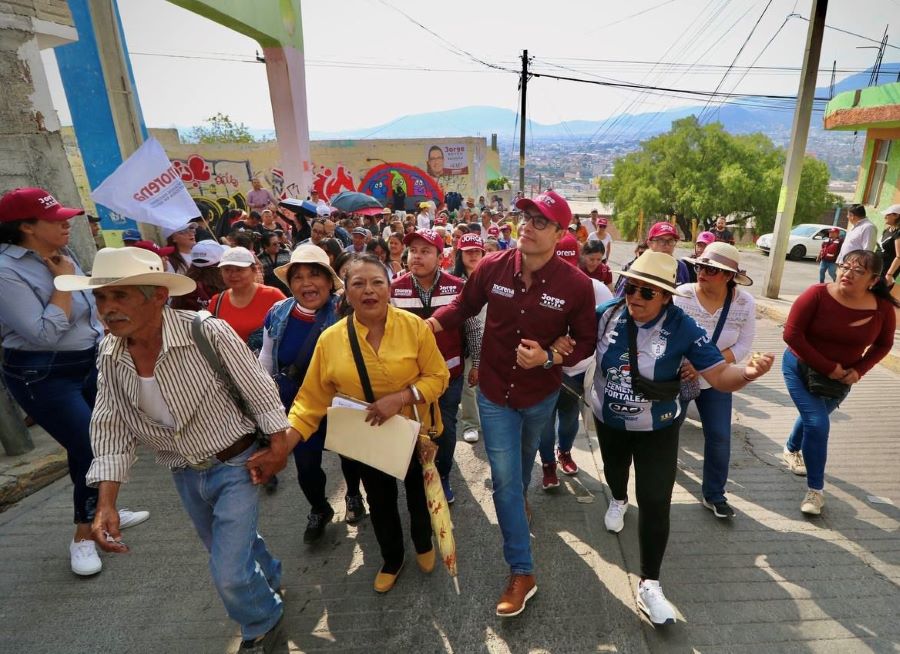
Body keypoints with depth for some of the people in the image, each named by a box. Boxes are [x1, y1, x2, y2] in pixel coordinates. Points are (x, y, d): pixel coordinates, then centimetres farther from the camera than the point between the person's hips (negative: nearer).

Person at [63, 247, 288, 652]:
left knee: (230, 575, -2)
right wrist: (106, 503, -9)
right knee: (229, 547, 27)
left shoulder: (208, 334, -26)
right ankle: (268, 578, 59)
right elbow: (111, 430, -3)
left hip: (235, 465, -6)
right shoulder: (109, 356, -8)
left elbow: (261, 394, -17)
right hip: (185, 476, 6)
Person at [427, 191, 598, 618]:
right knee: (504, 478, 2)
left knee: (524, 459, 29)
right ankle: (521, 572, 19)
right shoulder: (492, 267, -16)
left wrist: (549, 358, -26)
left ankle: (519, 500, 64)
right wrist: (428, 324, -16)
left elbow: (586, 341, -9)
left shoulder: (576, 285, -20)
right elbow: (465, 305, 0)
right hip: (495, 391, 0)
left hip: (541, 393, 1)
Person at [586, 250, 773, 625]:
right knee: (614, 469, 30)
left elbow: (719, 376, -24)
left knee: (655, 503, -4)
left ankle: (649, 585, 15)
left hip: (657, 429, -2)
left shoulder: (682, 328, -24)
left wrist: (748, 373, -46)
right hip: (608, 420, 3)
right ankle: (618, 501, 67)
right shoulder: (606, 314, -21)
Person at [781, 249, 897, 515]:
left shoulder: (883, 309, -12)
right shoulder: (817, 294, -24)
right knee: (818, 424, -13)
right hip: (800, 368, -4)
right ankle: (815, 490, 3)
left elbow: (883, 344, 4)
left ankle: (792, 450, 56)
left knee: (813, 417, 24)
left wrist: (859, 370, -13)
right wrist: (827, 367, -24)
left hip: (840, 379, 4)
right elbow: (792, 334, -24)